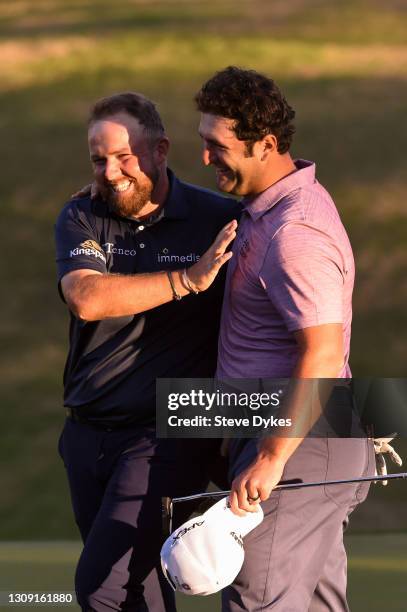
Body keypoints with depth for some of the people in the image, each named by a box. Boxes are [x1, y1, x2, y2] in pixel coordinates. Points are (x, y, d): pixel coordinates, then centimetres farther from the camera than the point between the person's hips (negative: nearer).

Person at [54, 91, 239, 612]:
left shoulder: (218, 220, -6)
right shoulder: (81, 220, 2)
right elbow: (86, 297, -18)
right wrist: (186, 280, -26)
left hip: (166, 437, -4)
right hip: (88, 435, 4)